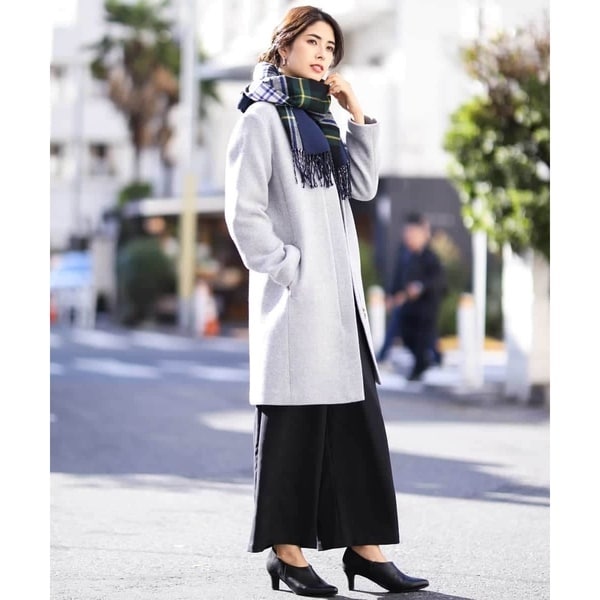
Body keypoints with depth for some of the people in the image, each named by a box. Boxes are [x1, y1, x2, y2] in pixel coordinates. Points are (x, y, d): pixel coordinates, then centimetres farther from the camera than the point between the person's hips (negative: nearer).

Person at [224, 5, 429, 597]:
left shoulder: (320, 121, 19)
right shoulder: (262, 117, -4)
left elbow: (363, 188, 13)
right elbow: (243, 211, -10)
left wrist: (358, 116, 7)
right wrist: (284, 267, -15)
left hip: (341, 294, 8)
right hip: (295, 297, -8)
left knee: (357, 418, 5)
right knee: (293, 422, -3)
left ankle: (363, 543, 8)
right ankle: (285, 549, 4)